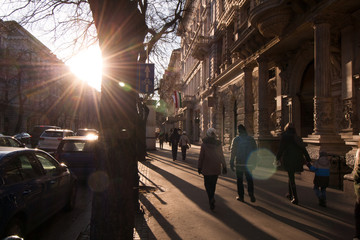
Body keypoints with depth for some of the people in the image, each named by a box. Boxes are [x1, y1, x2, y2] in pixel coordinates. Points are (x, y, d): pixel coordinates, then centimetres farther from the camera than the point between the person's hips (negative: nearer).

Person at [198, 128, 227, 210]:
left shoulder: (204, 144, -9)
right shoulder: (218, 144, 0)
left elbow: (201, 157, -7)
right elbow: (222, 156, 4)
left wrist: (199, 167, 2)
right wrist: (224, 167, 10)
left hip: (207, 168, -3)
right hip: (216, 169, 3)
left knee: (207, 184, 5)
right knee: (213, 184, 18)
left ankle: (211, 199, -11)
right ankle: (211, 198, 28)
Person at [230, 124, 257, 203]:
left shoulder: (236, 139, -6)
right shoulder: (251, 139, 0)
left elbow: (233, 152, -5)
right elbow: (255, 151, 4)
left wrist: (231, 163, 0)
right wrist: (254, 162, 12)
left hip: (239, 163, -2)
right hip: (249, 164, 2)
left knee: (239, 180, 8)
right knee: (249, 179, 13)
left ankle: (241, 196, 12)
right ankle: (251, 195, 5)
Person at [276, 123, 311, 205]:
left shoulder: (285, 136, -5)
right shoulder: (297, 137, 13)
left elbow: (281, 148, -10)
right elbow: (304, 149, 12)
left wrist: (277, 158, -3)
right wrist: (308, 160, 14)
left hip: (289, 160, -6)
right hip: (297, 160, 6)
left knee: (291, 178, -2)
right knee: (291, 176, 22)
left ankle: (295, 198, -3)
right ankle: (290, 194, 33)